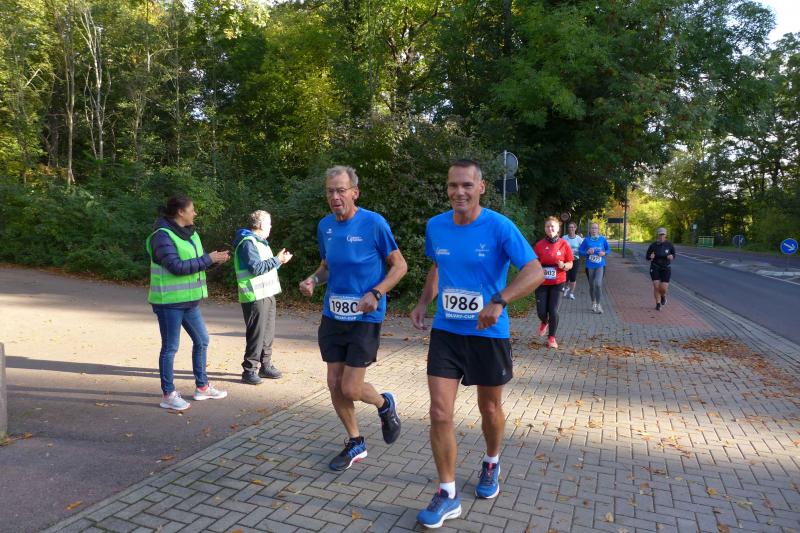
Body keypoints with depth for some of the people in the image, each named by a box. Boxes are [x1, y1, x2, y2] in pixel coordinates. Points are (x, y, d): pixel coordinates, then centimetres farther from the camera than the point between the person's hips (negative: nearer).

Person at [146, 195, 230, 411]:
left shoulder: (189, 233, 10)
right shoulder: (162, 235, -16)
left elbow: (196, 261, 13)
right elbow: (176, 266, -24)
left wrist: (215, 258, -7)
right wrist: (208, 259, -21)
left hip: (189, 300, 9)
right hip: (169, 302, -9)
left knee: (201, 341, 16)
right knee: (170, 347, 2)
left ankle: (202, 387, 30)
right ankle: (168, 395, 16)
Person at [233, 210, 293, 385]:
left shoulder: (260, 241, 19)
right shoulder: (247, 243, -13)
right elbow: (256, 267, -21)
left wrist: (279, 260, 10)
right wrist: (277, 260, -16)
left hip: (267, 295, 10)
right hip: (255, 297, -10)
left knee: (268, 333, 14)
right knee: (256, 335, -5)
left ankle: (265, 366, 24)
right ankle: (249, 370, 4)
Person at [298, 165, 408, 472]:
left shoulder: (374, 223, -12)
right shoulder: (325, 226, 4)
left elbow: (400, 265, -7)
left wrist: (375, 293, -20)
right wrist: (313, 279, -4)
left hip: (364, 318, -5)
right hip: (332, 316, 6)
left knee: (350, 389, -5)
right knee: (335, 385, 8)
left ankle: (385, 405, 29)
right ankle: (355, 444, 29)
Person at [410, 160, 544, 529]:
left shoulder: (499, 227, -15)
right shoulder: (435, 227, -1)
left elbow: (535, 271, -21)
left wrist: (499, 301, -36)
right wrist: (423, 302, 4)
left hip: (488, 334, -2)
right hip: (445, 332, 3)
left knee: (489, 409, 16)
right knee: (440, 414, -4)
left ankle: (491, 464, 46)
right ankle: (448, 495, 12)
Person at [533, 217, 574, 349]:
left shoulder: (564, 244, -5)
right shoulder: (539, 245, -5)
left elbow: (570, 264, 1)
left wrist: (563, 265, -20)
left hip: (557, 283, -1)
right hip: (542, 283, 1)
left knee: (553, 311, -3)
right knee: (541, 311, 2)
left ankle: (551, 338, 17)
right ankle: (544, 322, 40)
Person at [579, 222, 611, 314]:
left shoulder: (602, 239, 0)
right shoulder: (587, 240, -1)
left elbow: (609, 249, 11)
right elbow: (580, 251, 1)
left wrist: (604, 253, -9)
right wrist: (587, 252, -16)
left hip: (600, 265, -1)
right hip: (590, 266, 1)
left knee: (598, 284, -18)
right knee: (591, 286, 12)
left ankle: (598, 304, -4)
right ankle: (593, 303, 33)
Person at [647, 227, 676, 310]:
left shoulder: (669, 245, -6)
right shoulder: (653, 245, -7)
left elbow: (673, 254, 8)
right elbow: (647, 256, 2)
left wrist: (671, 257, -16)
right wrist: (651, 256, -22)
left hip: (666, 268, 0)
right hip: (655, 267, 0)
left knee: (663, 288, -7)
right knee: (656, 286, -9)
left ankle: (663, 296, 31)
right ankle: (658, 304, 12)